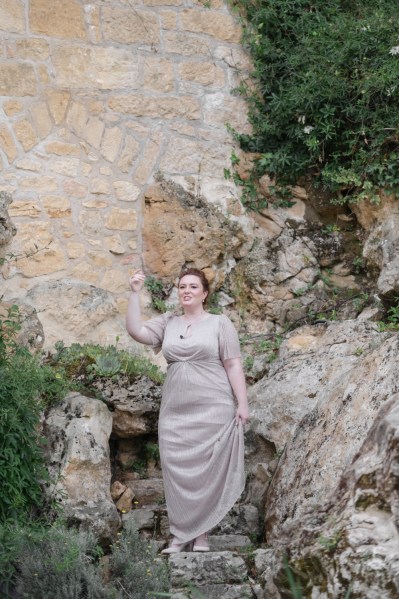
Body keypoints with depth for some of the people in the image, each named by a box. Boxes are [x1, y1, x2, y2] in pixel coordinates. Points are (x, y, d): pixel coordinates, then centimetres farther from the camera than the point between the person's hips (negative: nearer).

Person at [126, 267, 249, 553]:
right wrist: (135, 293, -5)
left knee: (206, 470, -3)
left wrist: (242, 403, -7)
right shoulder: (168, 322, 13)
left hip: (212, 410, -3)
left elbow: (233, 365, 0)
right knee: (176, 469, 1)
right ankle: (181, 535, 8)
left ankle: (201, 535, 6)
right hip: (175, 411, 3)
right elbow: (135, 330, 1)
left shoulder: (220, 323, 3)